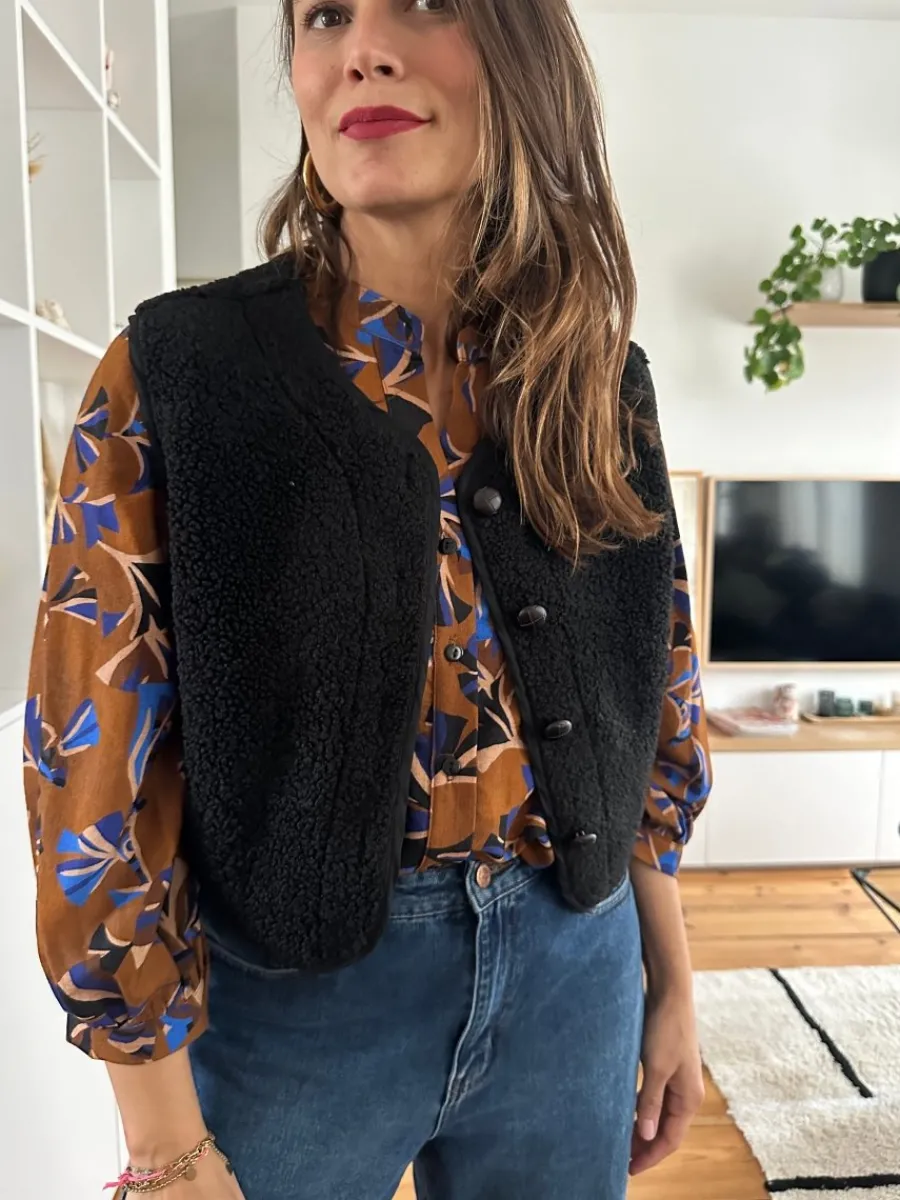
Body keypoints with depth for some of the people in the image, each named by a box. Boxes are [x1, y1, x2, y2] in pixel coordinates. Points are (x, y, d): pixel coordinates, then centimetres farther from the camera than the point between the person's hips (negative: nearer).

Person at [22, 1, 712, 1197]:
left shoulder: (601, 379, -1)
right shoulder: (180, 370, -12)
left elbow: (647, 698, 5)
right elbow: (97, 766, -11)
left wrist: (671, 980, 10)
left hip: (574, 971, 4)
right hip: (294, 991, -2)